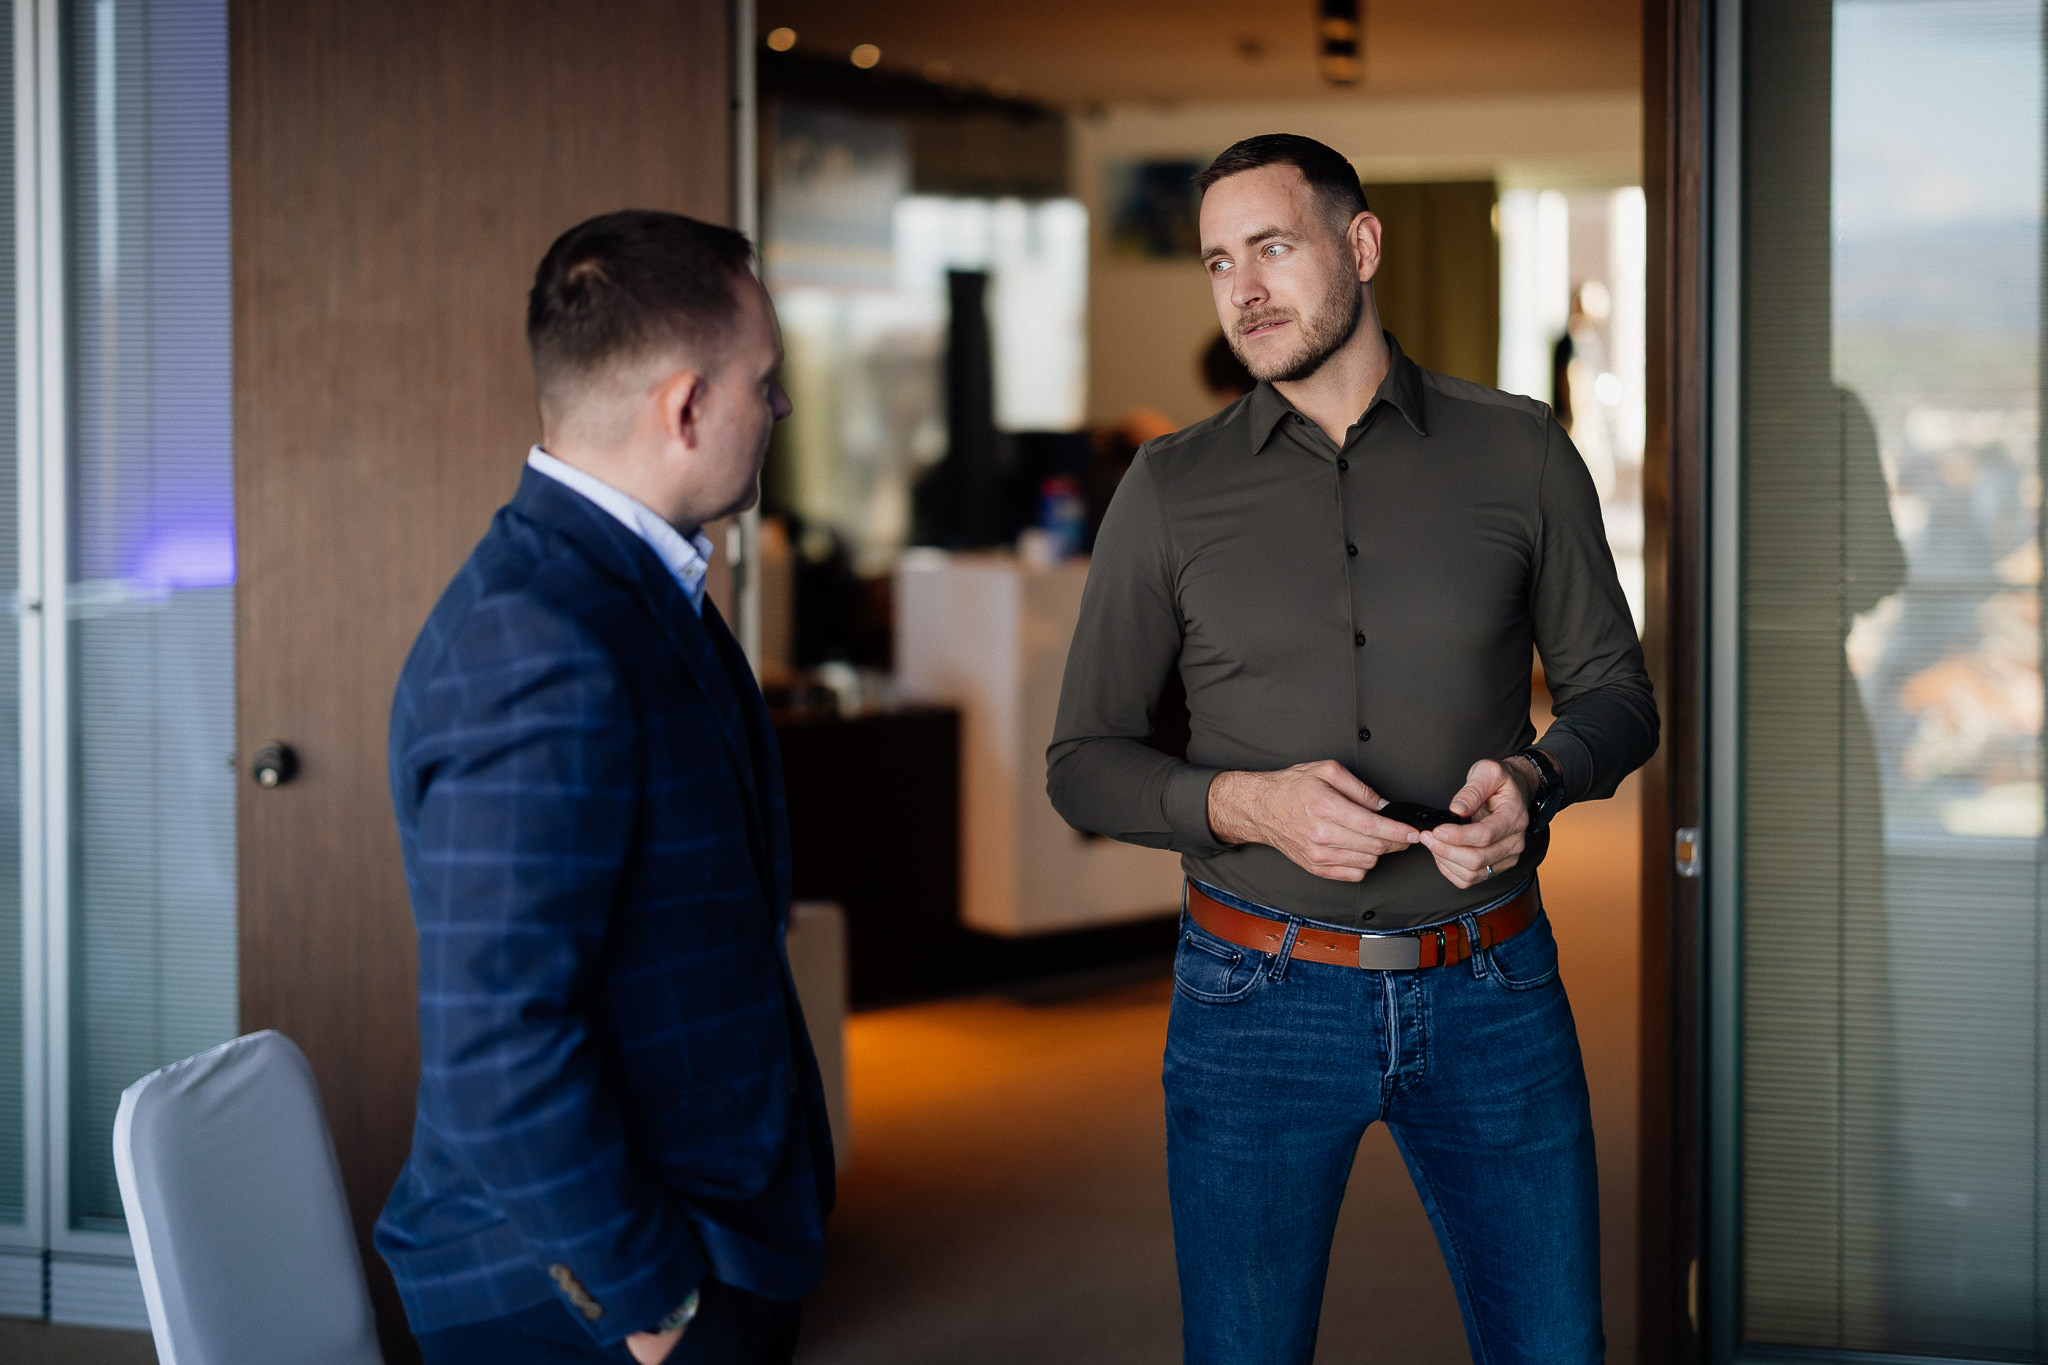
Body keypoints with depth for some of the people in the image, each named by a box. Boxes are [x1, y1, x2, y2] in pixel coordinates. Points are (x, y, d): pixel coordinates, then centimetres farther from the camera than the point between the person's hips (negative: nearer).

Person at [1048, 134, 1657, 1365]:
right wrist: (1246, 802, -17)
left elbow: (1614, 689, 8)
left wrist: (1536, 780, -15)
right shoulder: (1172, 491, 1)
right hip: (1261, 998, 0)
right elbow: (1085, 764, 3)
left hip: (1493, 995, 1)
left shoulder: (1519, 453, 1)